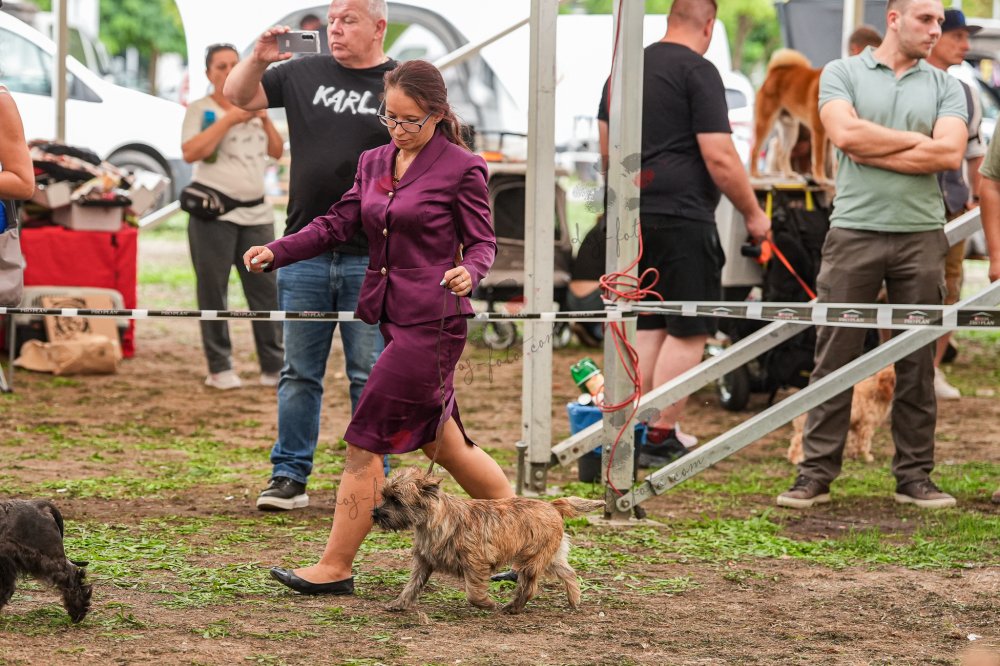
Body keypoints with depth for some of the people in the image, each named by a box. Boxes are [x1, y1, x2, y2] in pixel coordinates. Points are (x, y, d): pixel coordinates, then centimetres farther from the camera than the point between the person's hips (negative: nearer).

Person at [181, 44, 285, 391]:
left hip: (257, 214, 5)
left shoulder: (252, 106, 16)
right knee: (213, 291, -2)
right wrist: (229, 118, -17)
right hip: (214, 214, -5)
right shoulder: (200, 109, -1)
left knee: (265, 289, 2)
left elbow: (277, 152, 17)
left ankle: (274, 366, 4)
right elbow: (190, 152, -16)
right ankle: (220, 367, 3)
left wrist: (265, 119, 1)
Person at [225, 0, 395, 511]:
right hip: (304, 252, 3)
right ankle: (289, 477, 13)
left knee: (370, 377, 2)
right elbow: (237, 96, 16)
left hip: (371, 258, -3)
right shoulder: (304, 74, 10)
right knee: (299, 373, 7)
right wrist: (258, 59, -4)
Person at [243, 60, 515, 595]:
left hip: (433, 322, -8)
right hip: (390, 316, 8)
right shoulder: (373, 163, 12)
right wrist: (275, 252, -3)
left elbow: (482, 241, -5)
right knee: (443, 445, 14)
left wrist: (468, 271, -27)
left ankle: (335, 568, -1)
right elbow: (337, 225, 10)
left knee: (365, 444, -8)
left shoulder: (462, 168, -7)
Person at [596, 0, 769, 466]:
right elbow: (719, 157, -15)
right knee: (689, 330, -2)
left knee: (649, 326, 15)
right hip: (682, 216, -8)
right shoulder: (698, 71, -10)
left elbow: (607, 145, 24)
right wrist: (753, 213, -5)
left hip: (633, 215, 8)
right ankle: (661, 437, -3)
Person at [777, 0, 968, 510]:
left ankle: (914, 476, 11)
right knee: (834, 358, -2)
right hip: (854, 232, -2)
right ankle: (816, 474, 2)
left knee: (918, 363, 5)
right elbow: (845, 132, -12)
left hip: (921, 235, 2)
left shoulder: (945, 87, 11)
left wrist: (873, 152, -7)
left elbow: (950, 153, -5)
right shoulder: (842, 74, 6)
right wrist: (917, 140, -4)